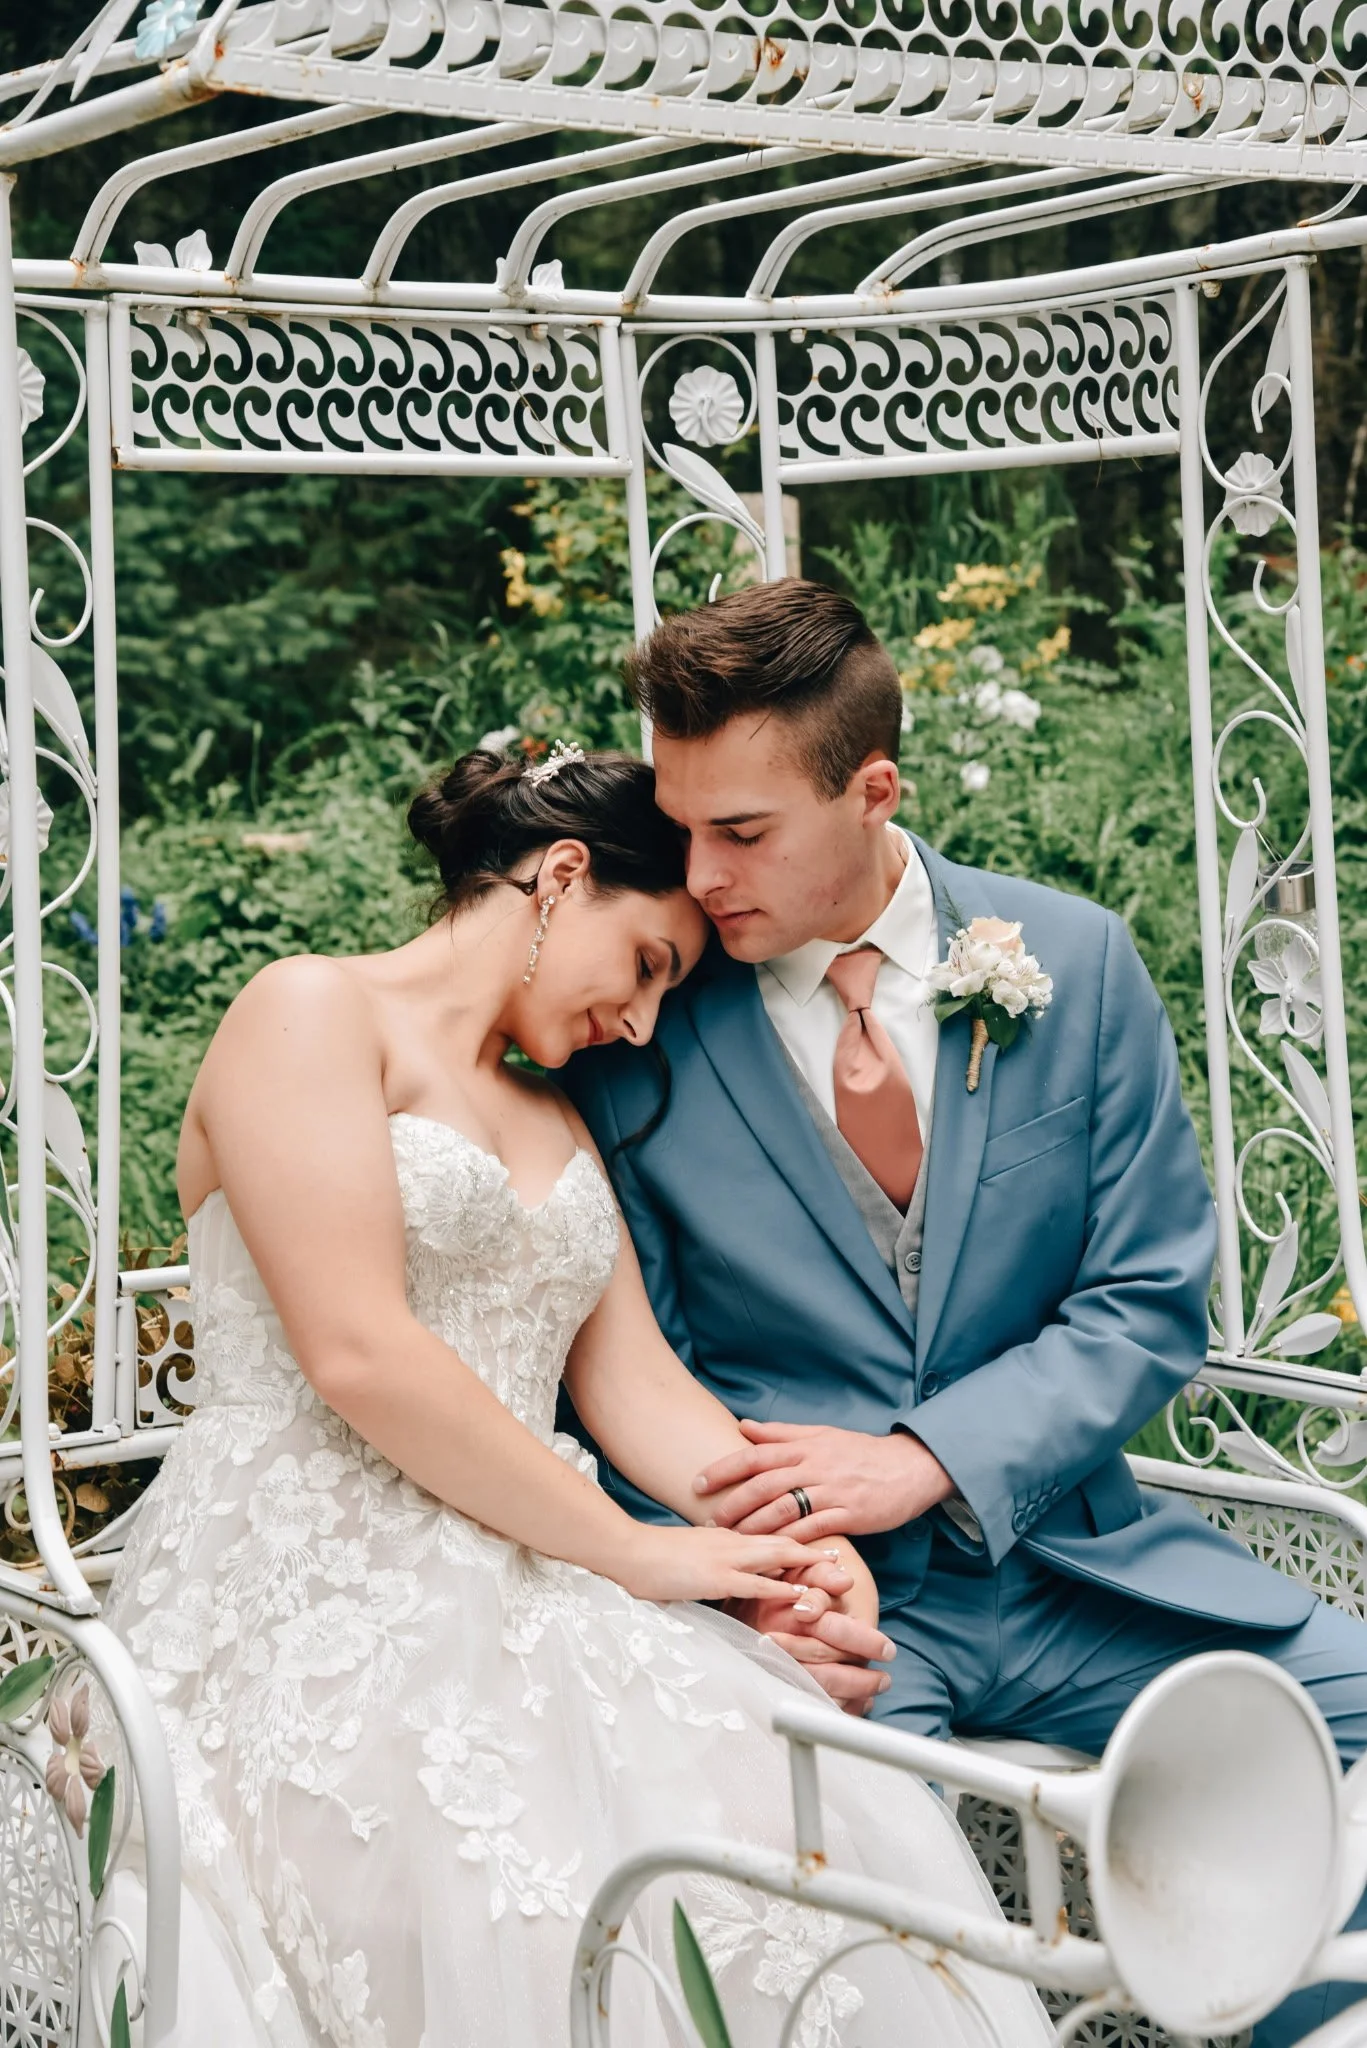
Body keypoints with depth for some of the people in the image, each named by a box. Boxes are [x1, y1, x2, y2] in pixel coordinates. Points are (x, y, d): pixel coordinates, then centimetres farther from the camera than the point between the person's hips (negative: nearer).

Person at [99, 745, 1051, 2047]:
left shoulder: (560, 1126, 27)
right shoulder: (312, 1013, 1)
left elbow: (637, 1381, 14)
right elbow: (357, 1353, -12)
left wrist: (795, 1542, -6)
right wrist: (633, 1551, -9)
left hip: (520, 1596, 7)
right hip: (311, 1598, -6)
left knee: (825, 1809, -24)